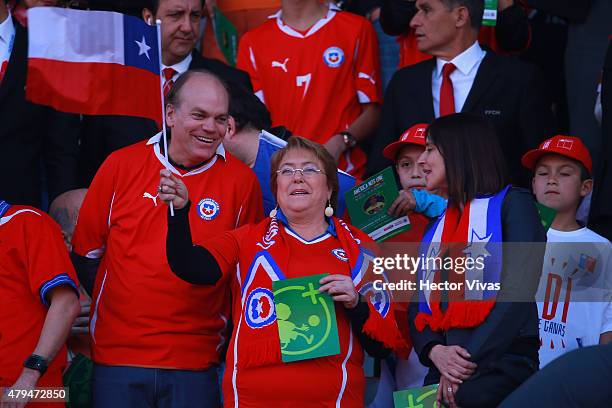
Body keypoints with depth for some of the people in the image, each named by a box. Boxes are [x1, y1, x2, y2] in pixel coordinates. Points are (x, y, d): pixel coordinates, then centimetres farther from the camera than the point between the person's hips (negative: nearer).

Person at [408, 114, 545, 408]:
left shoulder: (511, 204, 6)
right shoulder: (436, 228, 23)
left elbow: (519, 293, -5)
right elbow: (418, 305, 15)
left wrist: (469, 359, -12)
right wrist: (435, 351, -6)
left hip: (500, 363, -5)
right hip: (444, 372, 5)